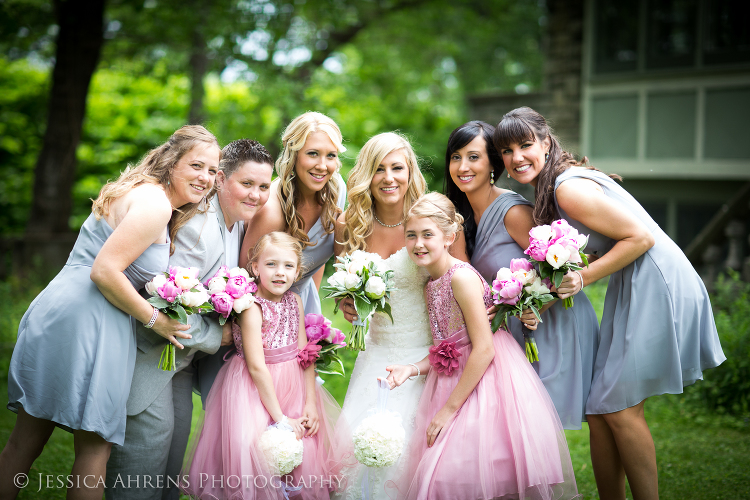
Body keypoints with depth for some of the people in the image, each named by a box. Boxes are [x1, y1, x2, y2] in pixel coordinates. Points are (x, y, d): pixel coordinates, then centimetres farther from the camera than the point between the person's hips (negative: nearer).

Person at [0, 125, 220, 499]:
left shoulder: (144, 195, 21)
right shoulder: (154, 205, -11)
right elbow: (105, 271, -19)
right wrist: (154, 319, -9)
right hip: (87, 324, -10)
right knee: (95, 446, 2)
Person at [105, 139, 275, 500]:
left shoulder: (240, 222, 2)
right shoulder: (196, 225, -28)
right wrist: (216, 337, -16)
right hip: (148, 347, -9)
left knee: (178, 432, 14)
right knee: (153, 429, -7)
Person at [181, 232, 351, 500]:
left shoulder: (295, 301, 2)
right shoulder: (252, 308, -18)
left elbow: (305, 353, 2)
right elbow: (257, 367, -20)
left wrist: (311, 403, -7)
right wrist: (280, 418, -19)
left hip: (295, 384, 6)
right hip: (257, 389, -6)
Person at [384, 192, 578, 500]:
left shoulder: (462, 277, -17)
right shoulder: (430, 285, 10)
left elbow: (484, 349, -19)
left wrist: (450, 408, -16)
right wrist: (413, 368, -4)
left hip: (487, 383, -8)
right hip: (458, 380, 8)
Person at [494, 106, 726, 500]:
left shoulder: (569, 189, -19)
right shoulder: (549, 190, 11)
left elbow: (640, 237, -19)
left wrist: (583, 278, -20)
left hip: (657, 285, -9)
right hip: (631, 288, 10)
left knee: (619, 407, -6)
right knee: (598, 409, 8)